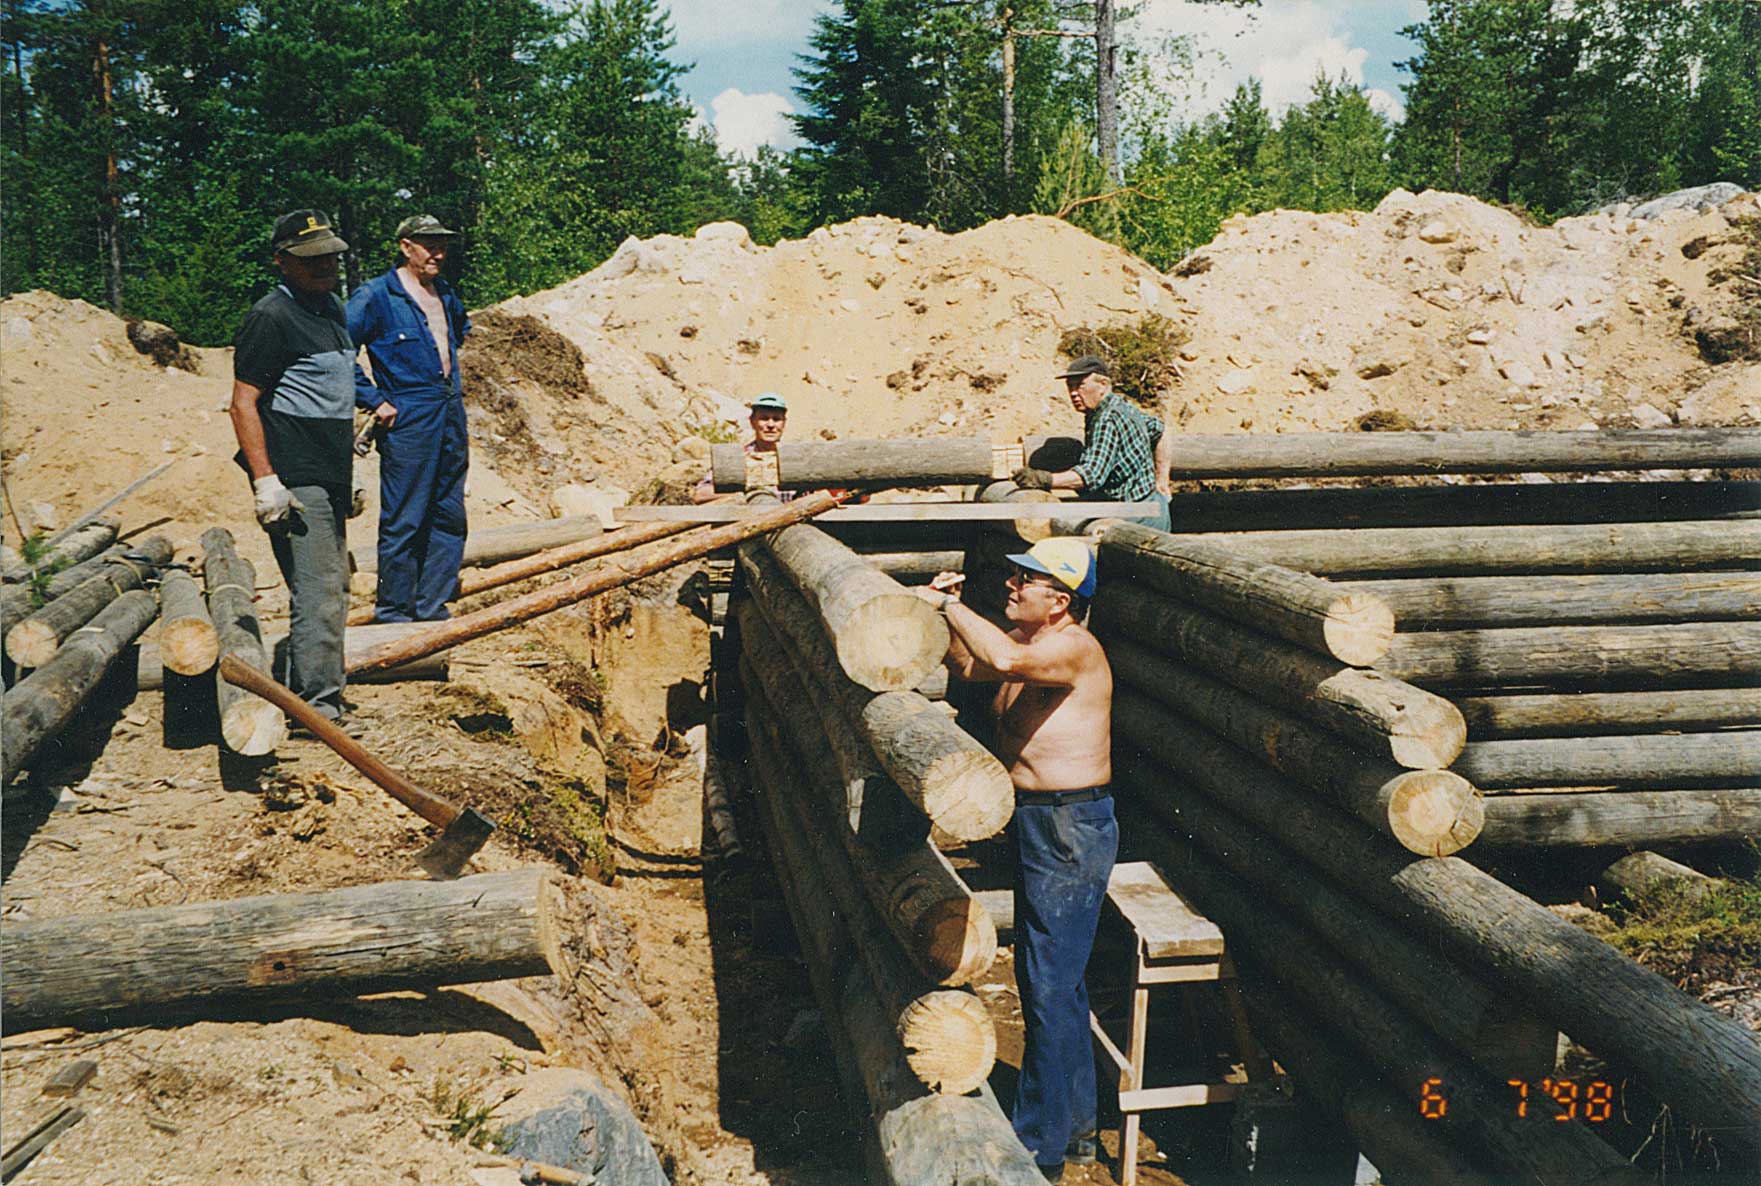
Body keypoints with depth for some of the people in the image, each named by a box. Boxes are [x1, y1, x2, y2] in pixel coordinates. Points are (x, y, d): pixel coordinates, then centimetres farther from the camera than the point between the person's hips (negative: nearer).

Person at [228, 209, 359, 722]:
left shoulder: (332, 309, 16)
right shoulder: (271, 317, -11)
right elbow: (244, 403, -14)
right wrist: (265, 480, -21)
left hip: (328, 478, 10)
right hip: (294, 481, -10)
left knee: (331, 585, 15)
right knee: (318, 593, -11)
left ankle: (298, 692, 25)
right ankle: (317, 707, -6)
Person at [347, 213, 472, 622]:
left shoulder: (445, 294, 14)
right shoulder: (375, 296, -7)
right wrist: (375, 401, -12)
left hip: (451, 418, 7)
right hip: (408, 420, -7)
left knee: (449, 518, 9)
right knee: (402, 522, -3)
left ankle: (431, 608, 19)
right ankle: (393, 611, 8)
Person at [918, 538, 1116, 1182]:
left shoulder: (1073, 648, -18)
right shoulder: (1030, 645, 11)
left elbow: (1005, 658, -38)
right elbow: (967, 664, 25)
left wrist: (950, 604, -24)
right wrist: (946, 613, 7)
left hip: (1071, 833, -10)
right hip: (1036, 826, 11)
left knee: (1050, 990, -3)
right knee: (1051, 981, 19)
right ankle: (1075, 1127, 33)